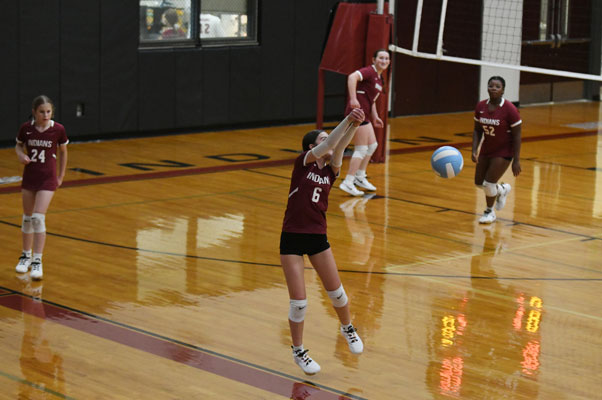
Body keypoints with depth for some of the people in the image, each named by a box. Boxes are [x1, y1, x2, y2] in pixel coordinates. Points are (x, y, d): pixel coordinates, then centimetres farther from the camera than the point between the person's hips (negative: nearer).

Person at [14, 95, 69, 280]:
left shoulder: (58, 129, -11)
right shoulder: (26, 128, -7)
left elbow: (63, 152, 4)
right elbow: (19, 145, 10)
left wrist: (61, 176, 7)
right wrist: (21, 155, -12)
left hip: (48, 178, -3)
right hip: (29, 176, 3)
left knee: (38, 218, -14)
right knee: (27, 218, 14)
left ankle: (37, 261, -9)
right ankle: (26, 256, 32)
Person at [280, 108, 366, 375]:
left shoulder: (331, 169, 5)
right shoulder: (303, 162, -5)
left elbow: (339, 146, -14)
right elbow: (328, 144, -22)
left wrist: (355, 126, -31)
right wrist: (347, 120, -31)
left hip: (318, 237, 4)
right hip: (292, 237, -4)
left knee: (336, 292, 11)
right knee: (299, 302, -3)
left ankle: (347, 328, 41)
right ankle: (298, 351, 17)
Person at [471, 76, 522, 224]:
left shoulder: (510, 110, -21)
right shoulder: (480, 107, -6)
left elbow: (516, 136, -17)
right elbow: (477, 130, 3)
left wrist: (516, 161, -18)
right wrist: (474, 150, -10)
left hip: (503, 152, -6)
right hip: (486, 149, 6)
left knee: (489, 183, -9)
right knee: (479, 183, 11)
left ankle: (490, 212, 20)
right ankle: (502, 189, 44)